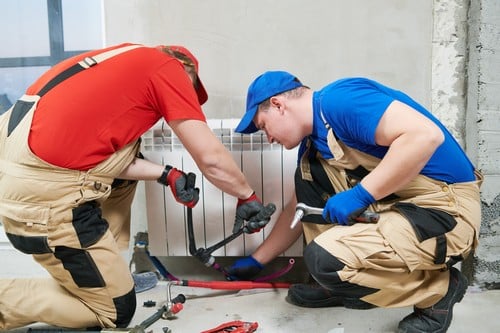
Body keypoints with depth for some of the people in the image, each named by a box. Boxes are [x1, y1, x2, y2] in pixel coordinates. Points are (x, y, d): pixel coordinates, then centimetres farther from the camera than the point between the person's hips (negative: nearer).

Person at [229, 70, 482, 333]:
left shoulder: (338, 100, -18)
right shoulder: (312, 144, 11)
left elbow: (426, 135, -29)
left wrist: (360, 195, -24)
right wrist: (256, 260, 26)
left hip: (445, 209, -9)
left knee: (326, 258, -24)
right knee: (308, 175, 6)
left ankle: (438, 289, 0)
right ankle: (338, 283, 12)